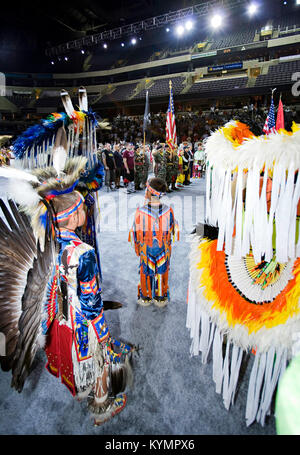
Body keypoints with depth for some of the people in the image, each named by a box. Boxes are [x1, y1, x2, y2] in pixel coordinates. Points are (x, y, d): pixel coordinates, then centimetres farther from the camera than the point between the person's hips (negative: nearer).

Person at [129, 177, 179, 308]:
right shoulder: (168, 210, -18)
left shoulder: (140, 211, -24)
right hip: (164, 249, 1)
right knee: (162, 272, 20)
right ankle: (161, 299, 37)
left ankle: (145, 298, 37)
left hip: (146, 249, -1)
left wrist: (137, 248, 6)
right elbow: (172, 230, -4)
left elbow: (136, 232, -11)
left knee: (146, 272, 19)